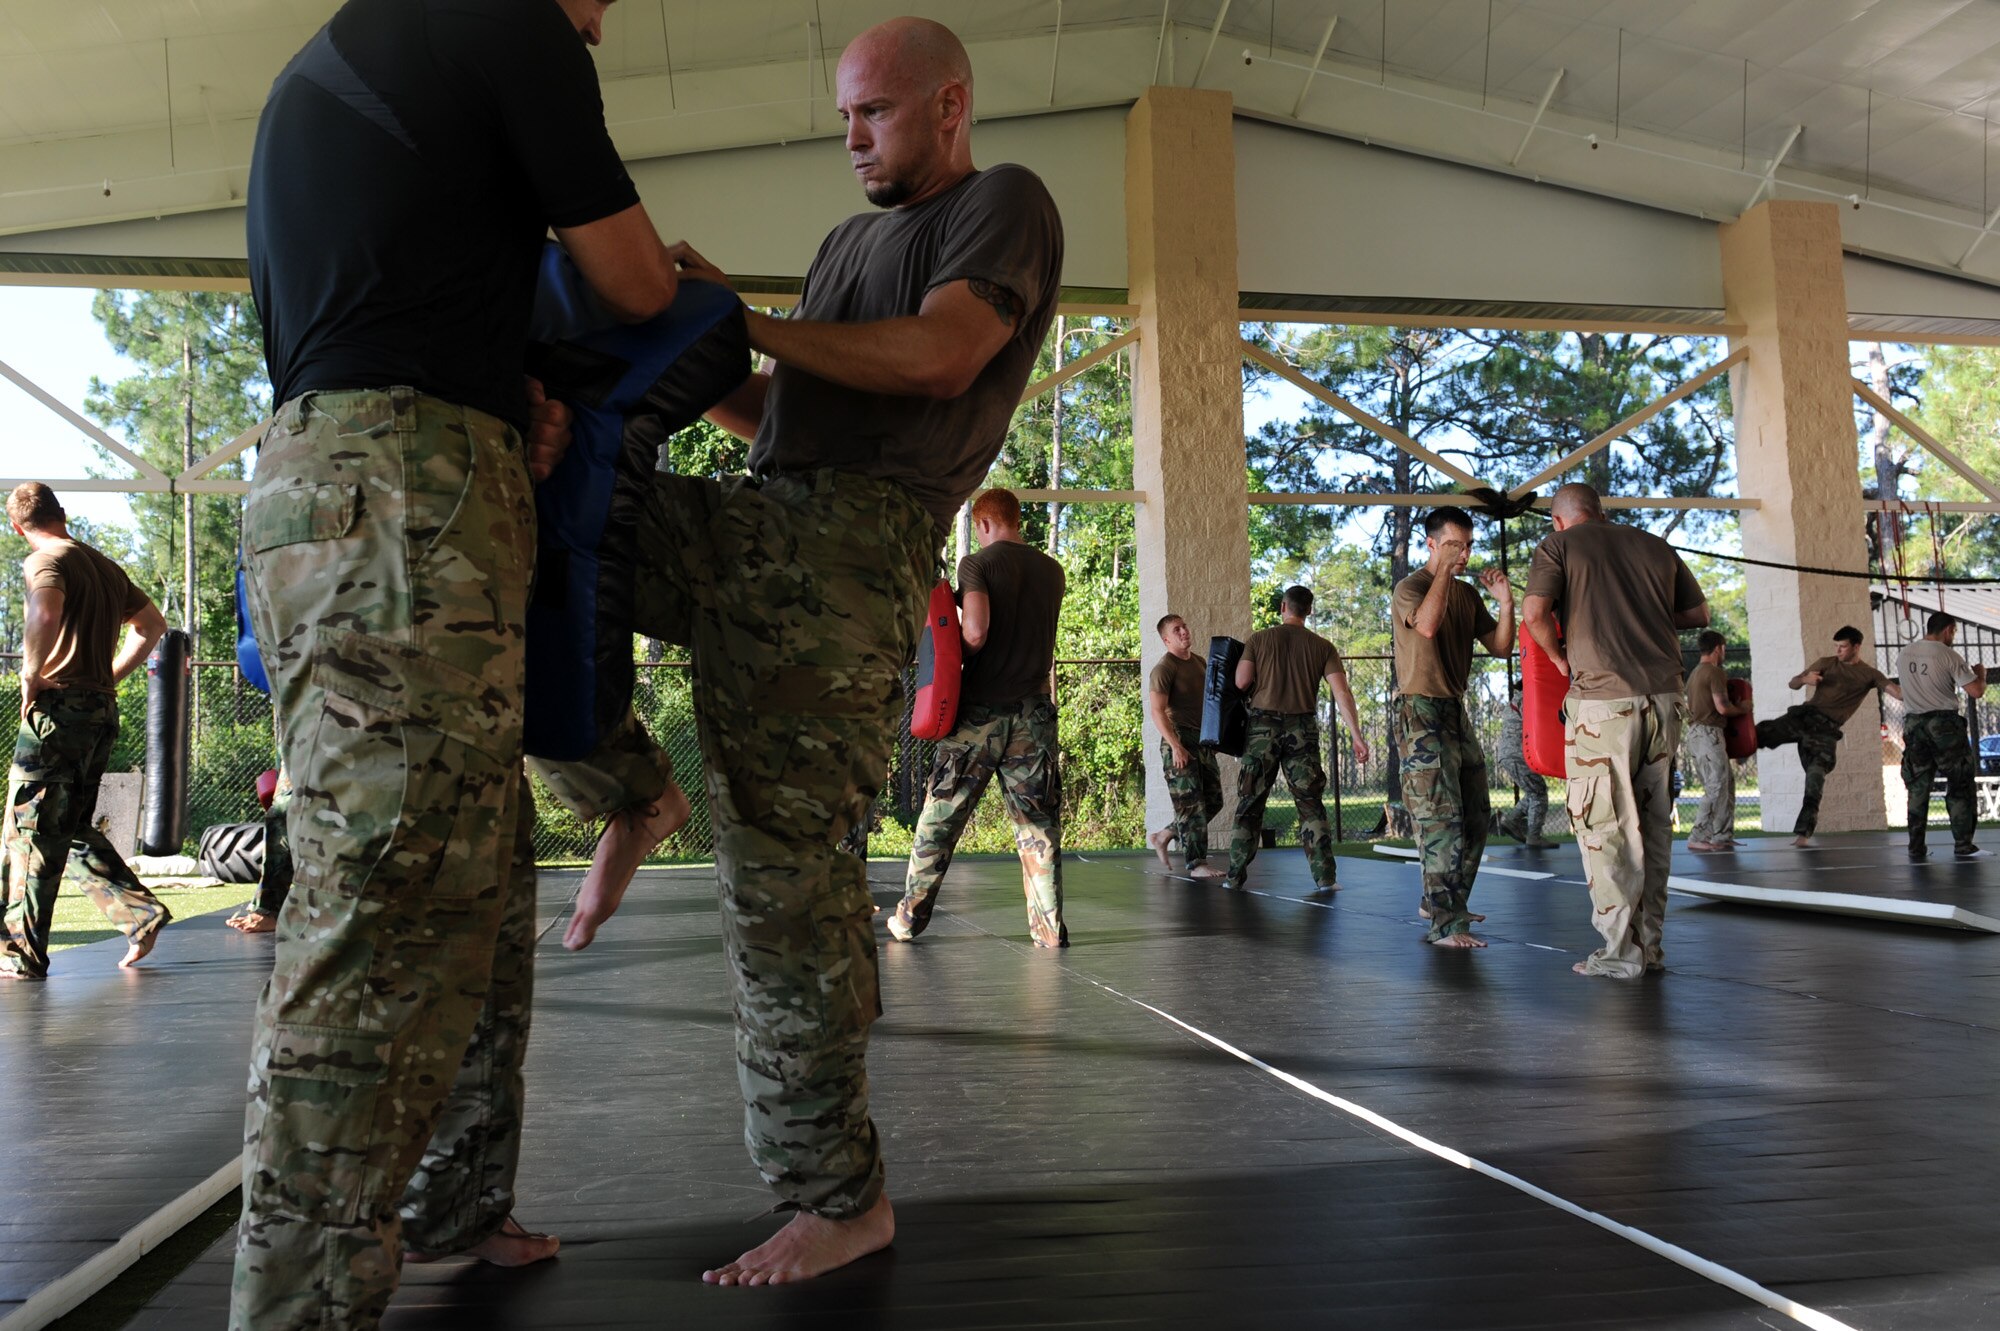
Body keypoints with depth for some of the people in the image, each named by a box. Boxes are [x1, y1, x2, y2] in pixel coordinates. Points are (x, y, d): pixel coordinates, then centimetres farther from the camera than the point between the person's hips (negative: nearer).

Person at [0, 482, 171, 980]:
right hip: (103, 711, 7)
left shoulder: (46, 561, -7)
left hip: (58, 709, -7)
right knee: (72, 831, 18)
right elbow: (152, 625, 25)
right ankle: (140, 911, 11)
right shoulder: (107, 567, 15)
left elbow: (45, 613, -29)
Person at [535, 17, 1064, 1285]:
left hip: (853, 543, -8)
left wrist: (741, 320, -6)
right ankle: (628, 799, 6)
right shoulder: (852, 241, 30)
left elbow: (939, 361, -13)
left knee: (784, 862, -9)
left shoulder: (1007, 203, 6)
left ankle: (843, 1197, 4)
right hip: (753, 520, 8)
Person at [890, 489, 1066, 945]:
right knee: (1039, 822, 6)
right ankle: (1049, 926, 5)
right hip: (1034, 710, 3)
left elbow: (976, 633, -17)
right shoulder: (1052, 571, 10)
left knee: (940, 817, 6)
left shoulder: (977, 564, -5)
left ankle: (910, 918, 13)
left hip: (981, 708, -3)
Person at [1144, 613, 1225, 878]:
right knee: (1191, 804, -7)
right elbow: (1157, 711, -16)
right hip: (1179, 740, -8)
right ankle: (1196, 863, -1)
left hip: (1203, 741, 8)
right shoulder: (1163, 669, -10)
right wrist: (1175, 746, -23)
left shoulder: (1199, 662, 15)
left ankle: (1162, 837, 20)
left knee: (1213, 801, 9)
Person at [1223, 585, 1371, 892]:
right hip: (1303, 728, 0)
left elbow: (1241, 682, -5)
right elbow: (1342, 692, -4)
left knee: (1249, 801, 6)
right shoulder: (1322, 646, 4)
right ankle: (1325, 876, 2)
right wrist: (1357, 736, -4)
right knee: (1310, 803, 6)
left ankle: (1235, 875, 8)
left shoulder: (1259, 639, 3)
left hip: (1263, 724, 0)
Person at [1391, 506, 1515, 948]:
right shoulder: (1410, 588, -8)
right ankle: (1444, 924, -11)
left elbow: (1500, 647, 12)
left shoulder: (1467, 594, 15)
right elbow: (1427, 624, -30)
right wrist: (1445, 568, -21)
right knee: (1442, 819, -12)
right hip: (1422, 712, -8)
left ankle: (1444, 902, 27)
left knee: (1476, 816, 12)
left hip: (1455, 710, 8)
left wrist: (1505, 604, -4)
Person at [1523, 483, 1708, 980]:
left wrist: (1561, 659, 5)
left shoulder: (1558, 546, 3)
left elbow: (1534, 612, -11)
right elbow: (1698, 614, 18)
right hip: (1663, 695, 5)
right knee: (1653, 823, 12)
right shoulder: (1655, 546, 16)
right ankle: (1652, 944, 17)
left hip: (1602, 699, -5)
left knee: (1603, 826, 1)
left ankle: (1621, 951, 1)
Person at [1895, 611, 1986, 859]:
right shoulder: (1948, 655, -9)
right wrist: (1981, 673, 11)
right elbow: (1976, 692, -10)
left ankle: (1916, 847, 6)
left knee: (1917, 787, 7)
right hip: (1944, 723, -5)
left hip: (1913, 724, 5)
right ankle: (1963, 845, 4)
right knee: (1960, 785, 5)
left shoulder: (1903, 656, 8)